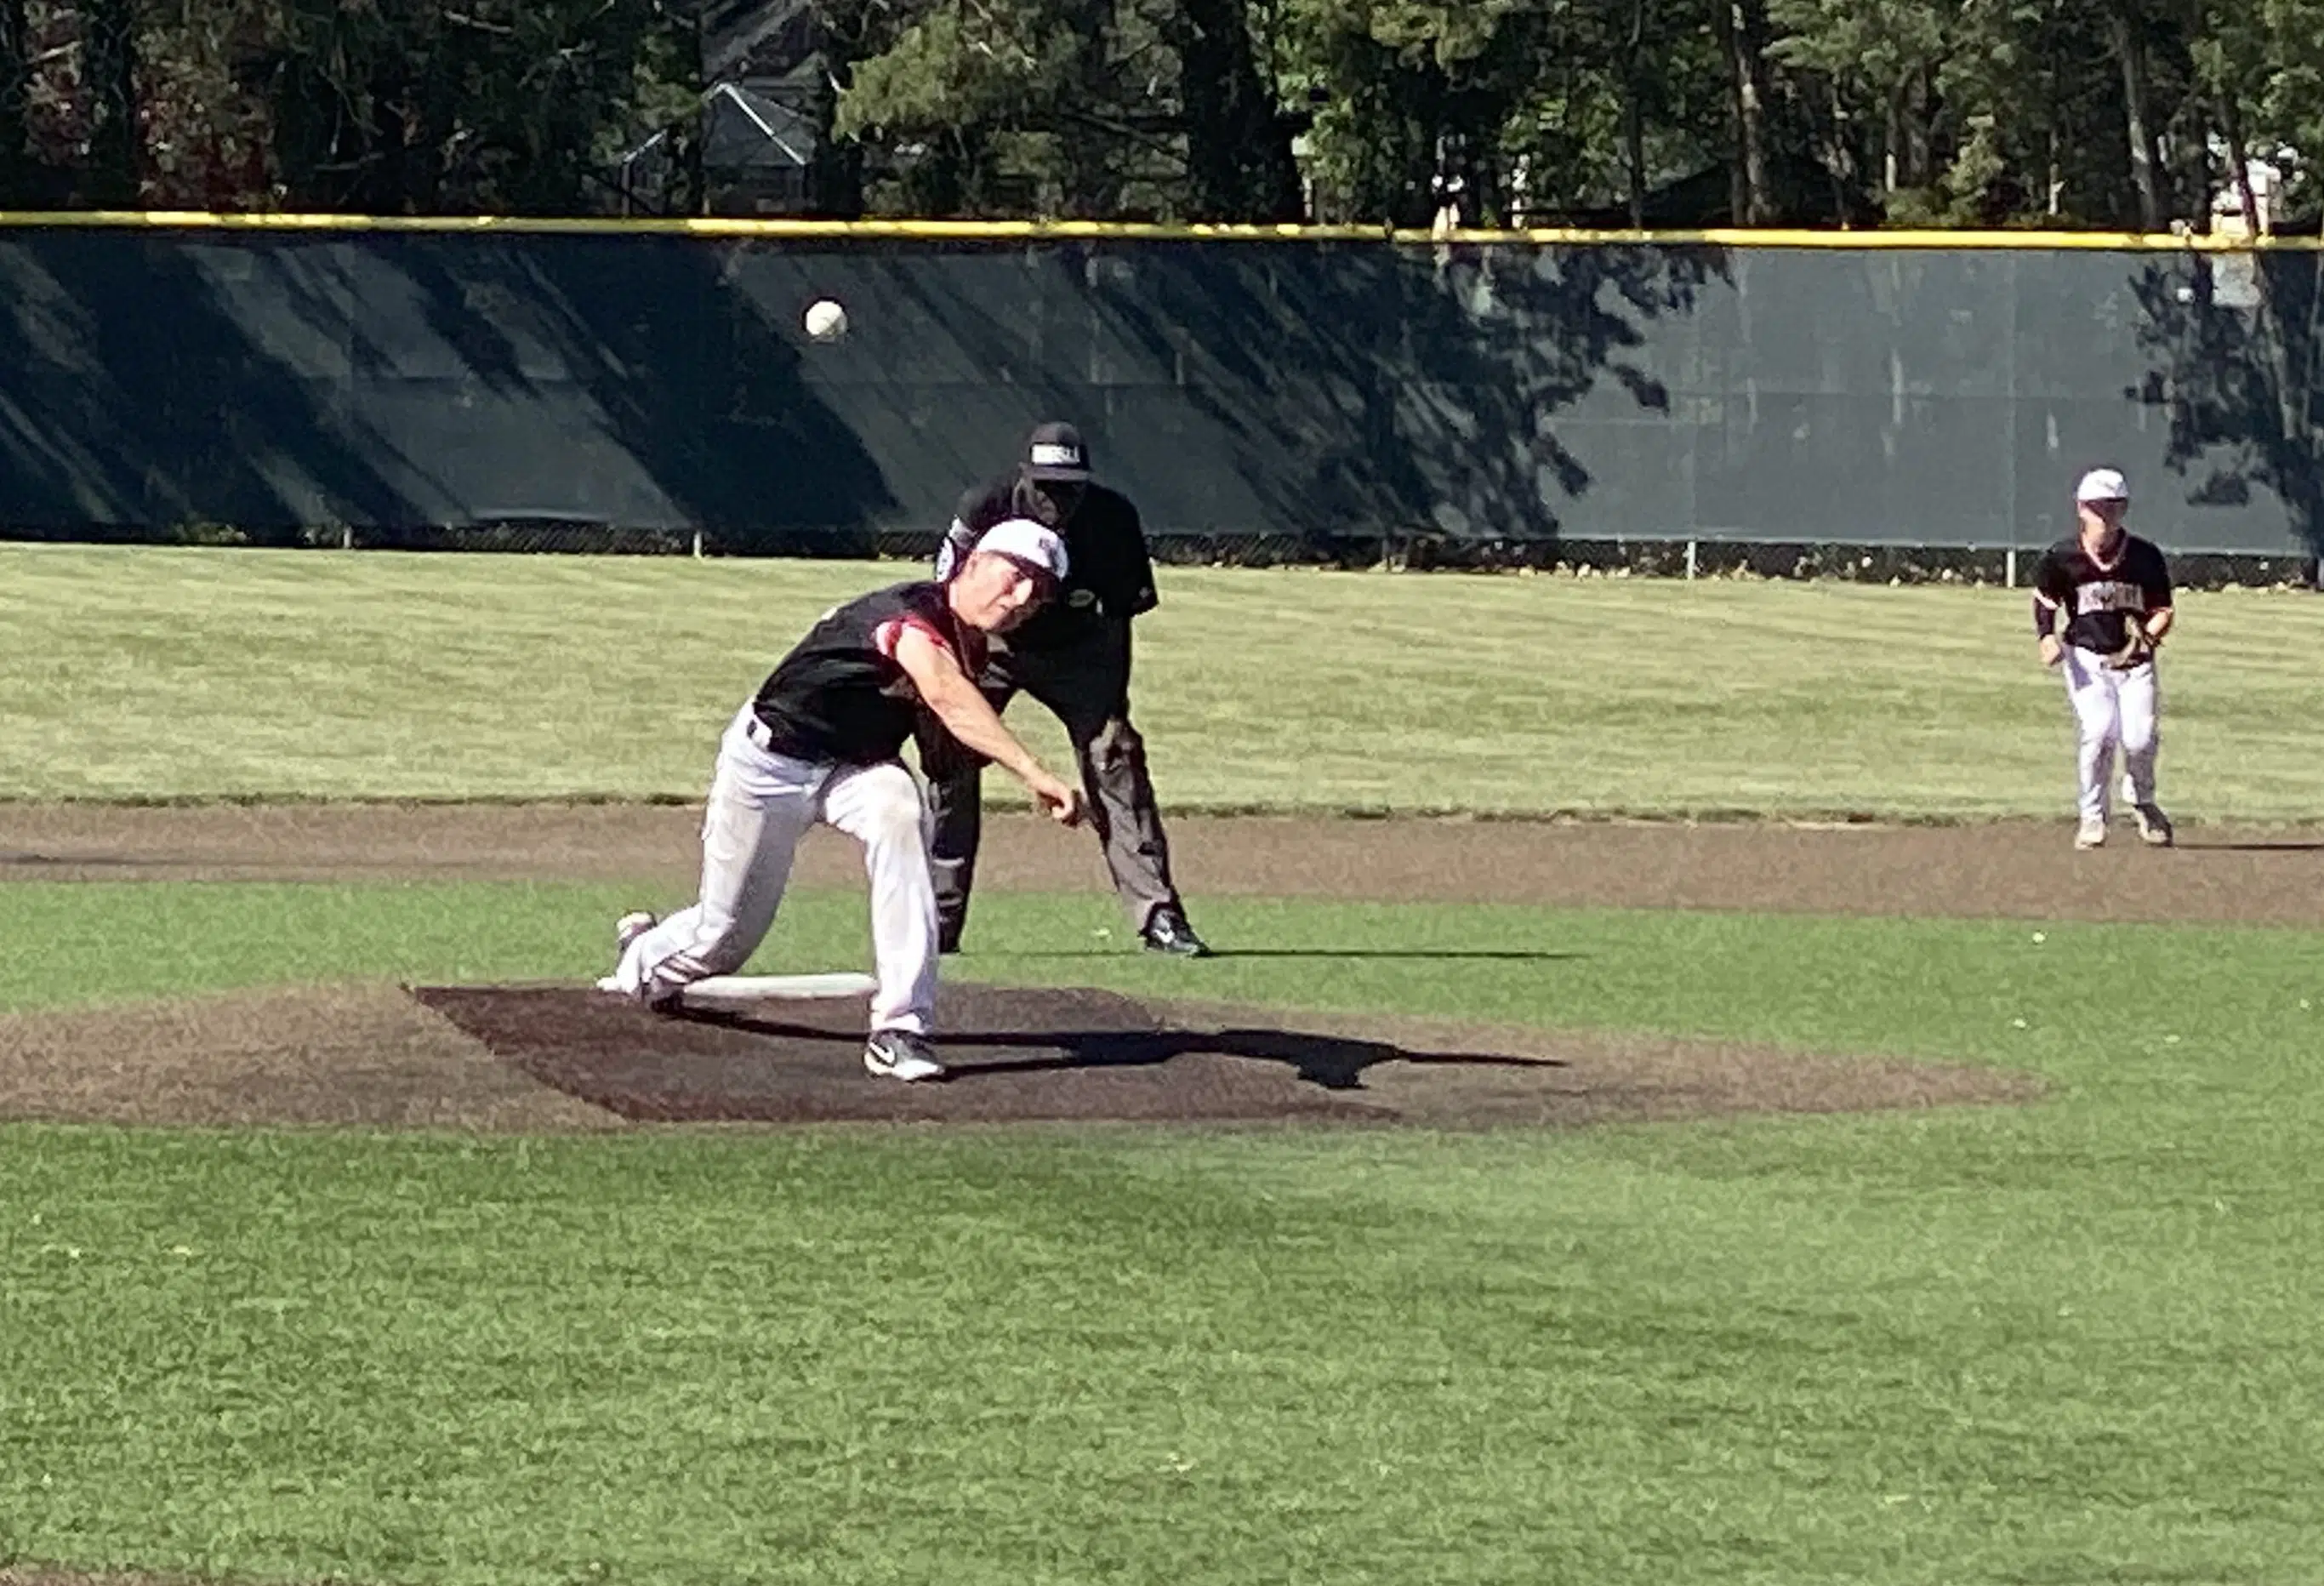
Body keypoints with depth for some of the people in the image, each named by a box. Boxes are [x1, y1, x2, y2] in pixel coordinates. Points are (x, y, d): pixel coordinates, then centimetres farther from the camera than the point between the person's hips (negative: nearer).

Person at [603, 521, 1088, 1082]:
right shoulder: (912, 614, -33)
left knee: (900, 812, -30)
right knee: (725, 936, 7)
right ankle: (642, 959, 46)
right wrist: (1034, 774, -64)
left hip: (858, 766, 5)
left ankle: (901, 1027, -29)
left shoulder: (969, 644, -7)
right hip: (769, 762, -5)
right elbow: (946, 697, -52)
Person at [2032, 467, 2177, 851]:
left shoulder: (2146, 557, -4)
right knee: (2099, 733, -20)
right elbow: (2045, 602, 8)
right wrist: (2048, 638, -10)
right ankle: (2092, 817, -1)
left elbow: (2164, 610, 3)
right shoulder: (2061, 558, -6)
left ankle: (2142, 802, 21)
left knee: (2140, 739, -12)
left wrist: (2149, 634, -18)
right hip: (2087, 658, -1)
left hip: (2135, 661, 1)